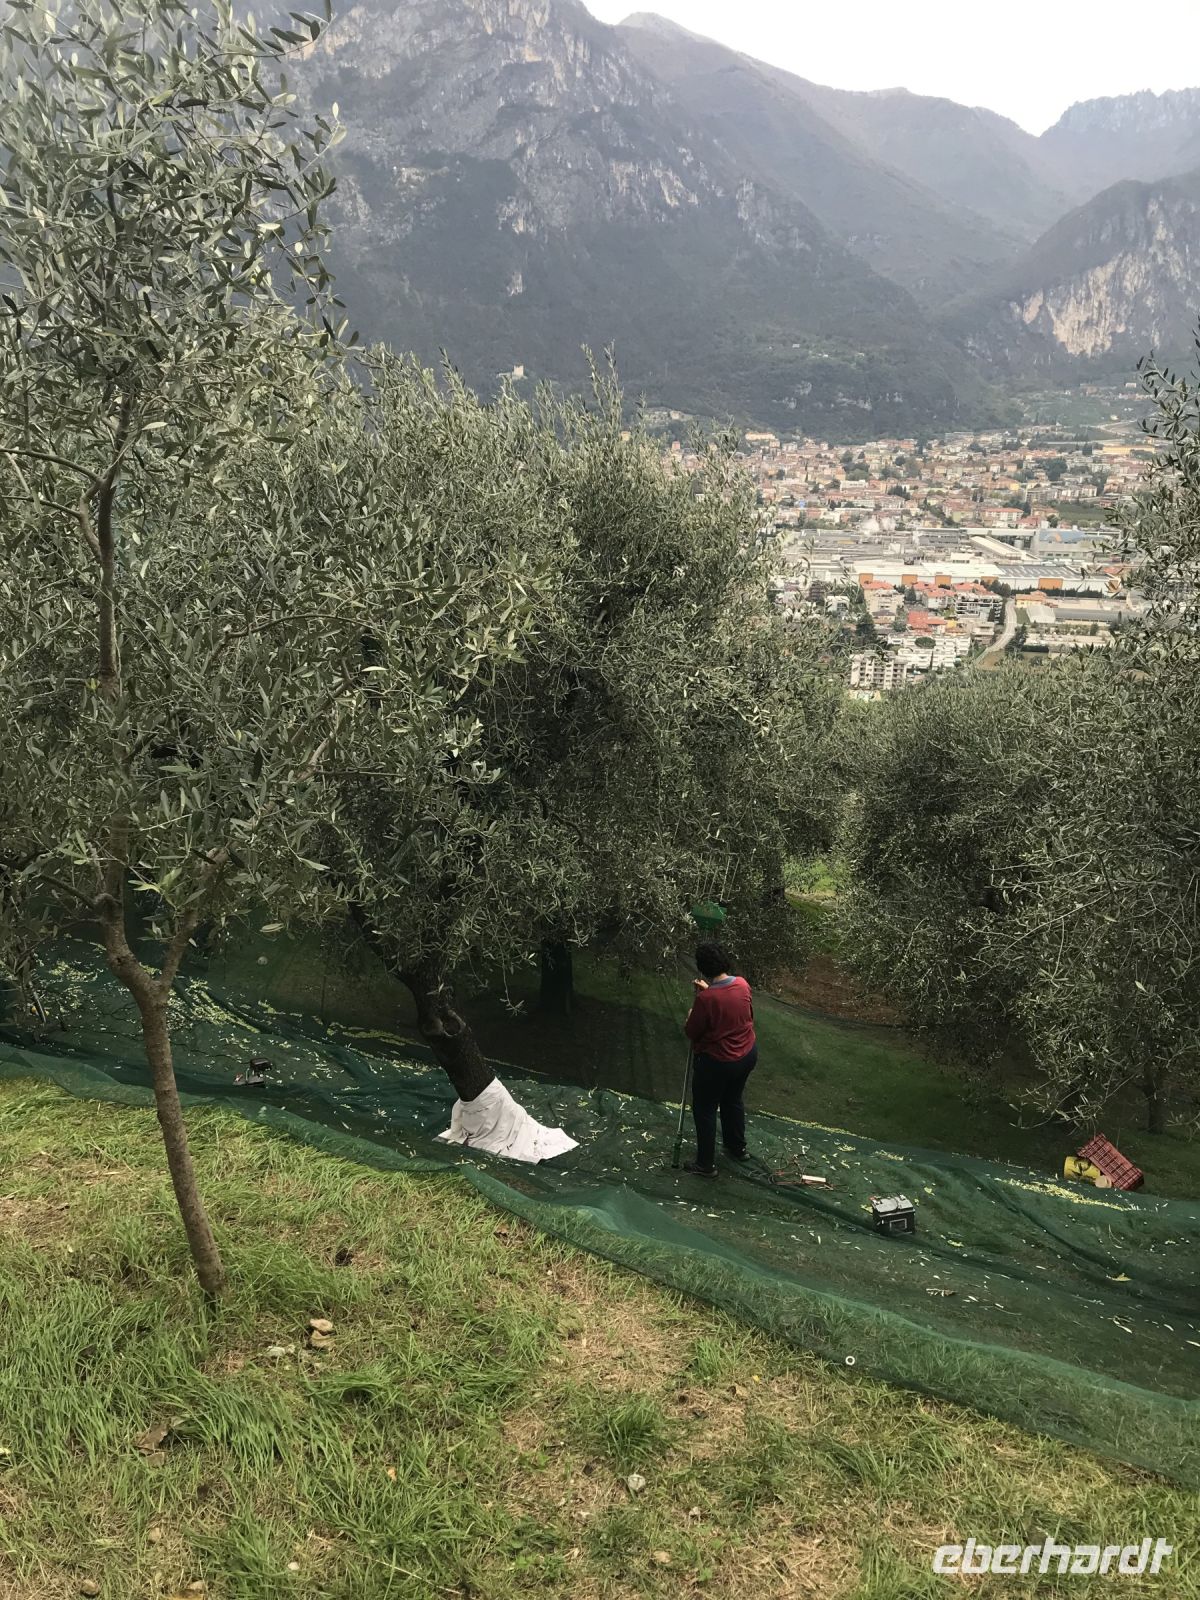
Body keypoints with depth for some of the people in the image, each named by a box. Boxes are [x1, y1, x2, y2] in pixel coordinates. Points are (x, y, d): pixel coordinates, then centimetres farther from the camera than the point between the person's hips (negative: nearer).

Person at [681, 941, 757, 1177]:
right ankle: (737, 1148, 45)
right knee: (733, 1100, 28)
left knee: (705, 1109, 13)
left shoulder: (705, 999, -28)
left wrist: (690, 1018, 6)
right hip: (748, 1054, 7)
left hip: (716, 1062, -7)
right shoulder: (742, 984, -9)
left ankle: (706, 1164, 22)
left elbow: (691, 1032, -14)